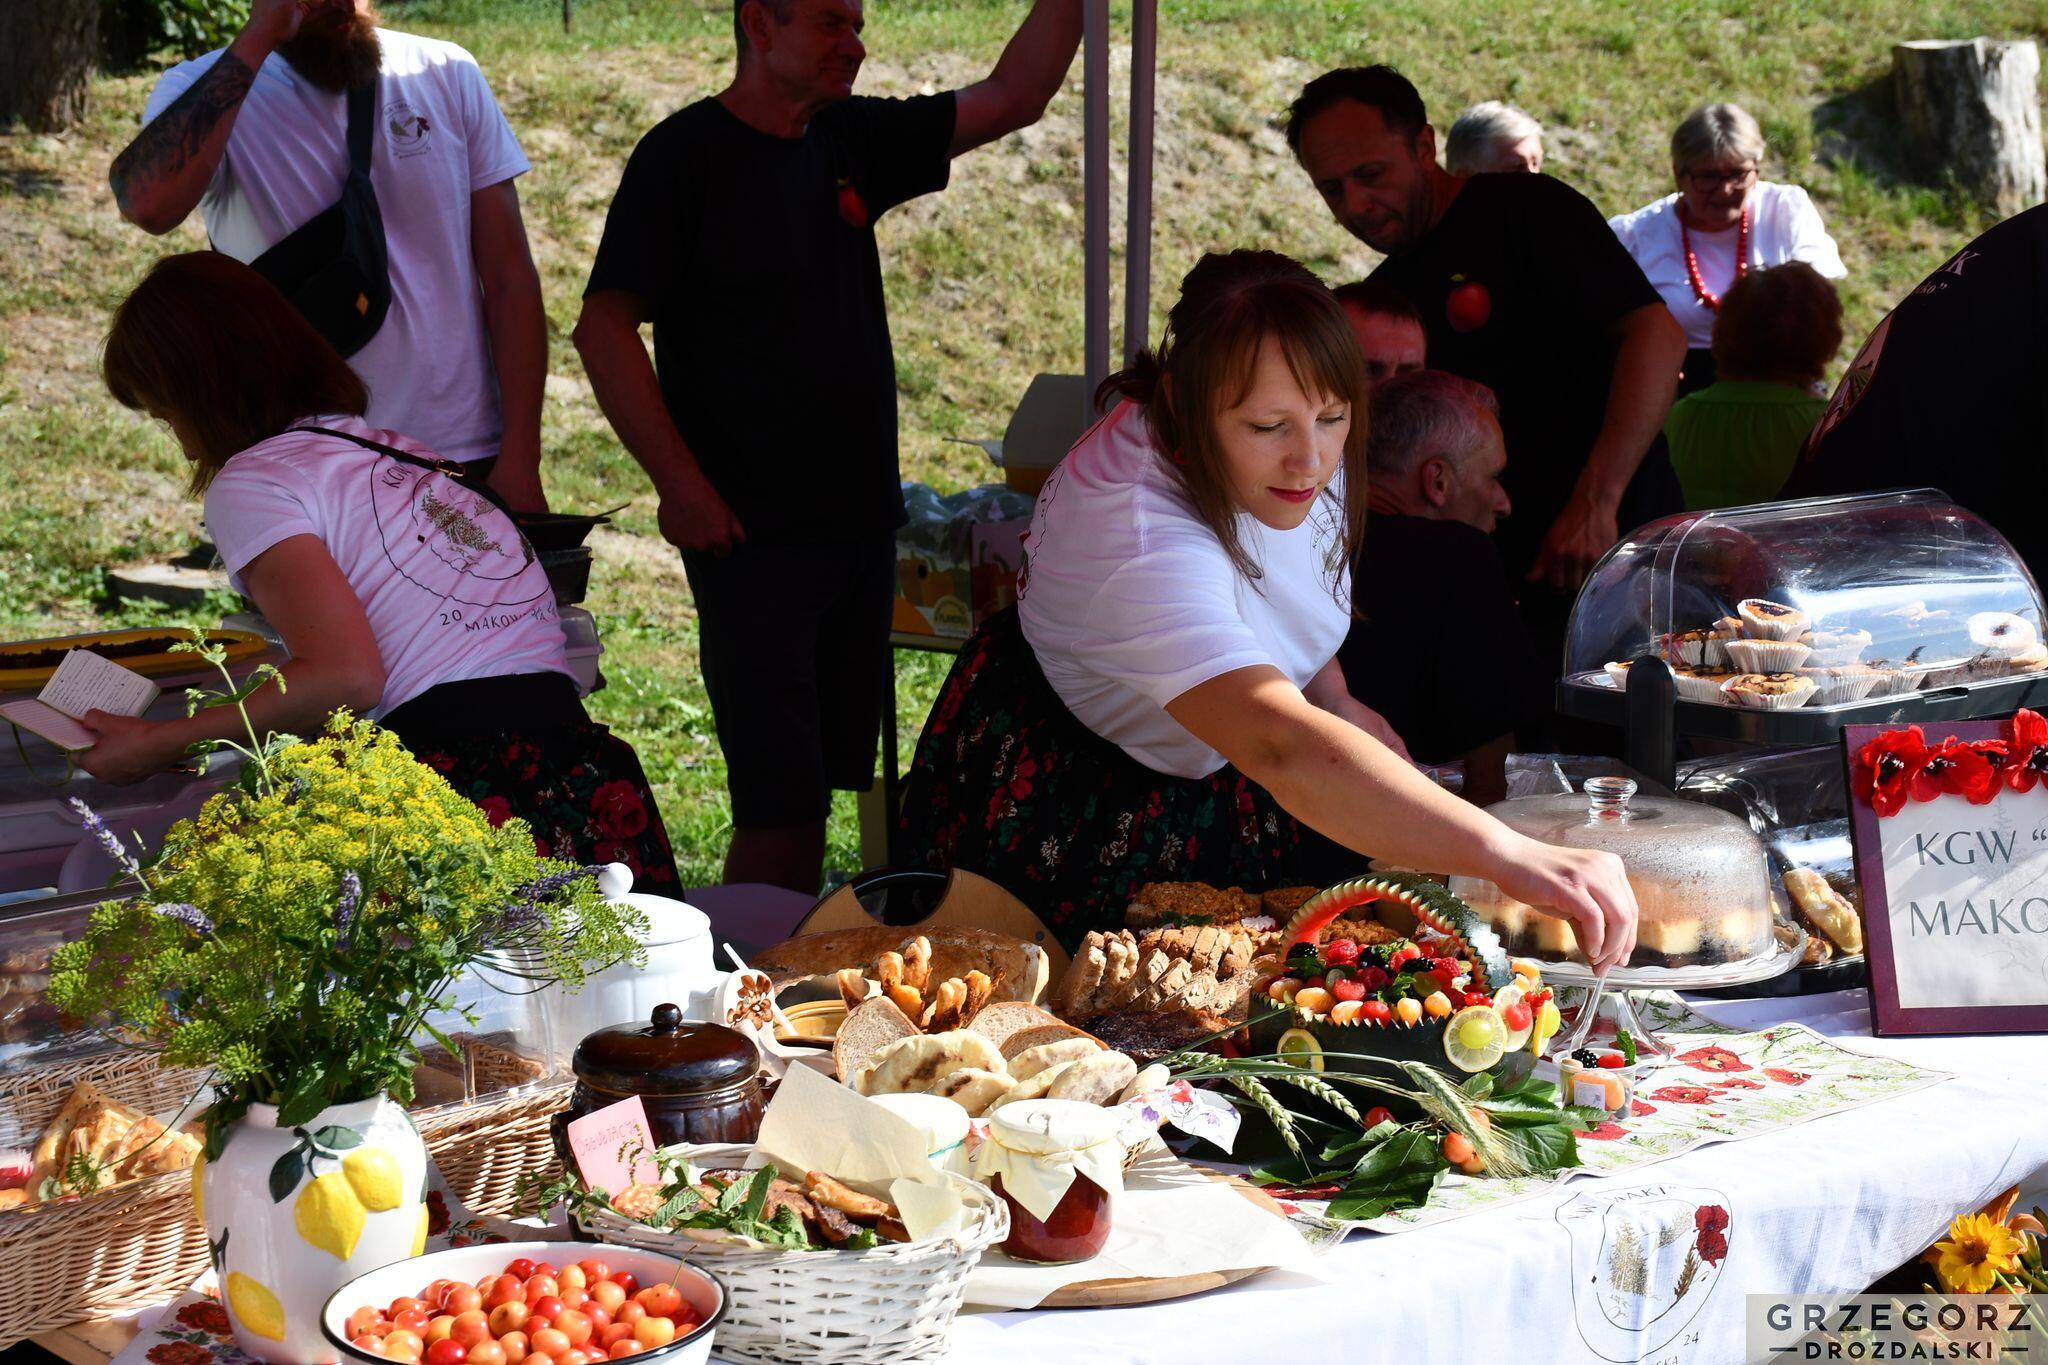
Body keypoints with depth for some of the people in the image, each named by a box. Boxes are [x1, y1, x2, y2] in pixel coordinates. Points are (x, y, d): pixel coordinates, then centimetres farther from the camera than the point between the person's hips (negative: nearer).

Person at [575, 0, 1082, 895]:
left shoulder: (850, 142, 12)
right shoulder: (685, 155, -6)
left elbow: (1013, 97, 16)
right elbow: (603, 327, -11)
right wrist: (680, 485, -17)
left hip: (859, 520, 7)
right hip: (752, 530, -7)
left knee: (829, 779, 10)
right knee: (779, 801, -10)